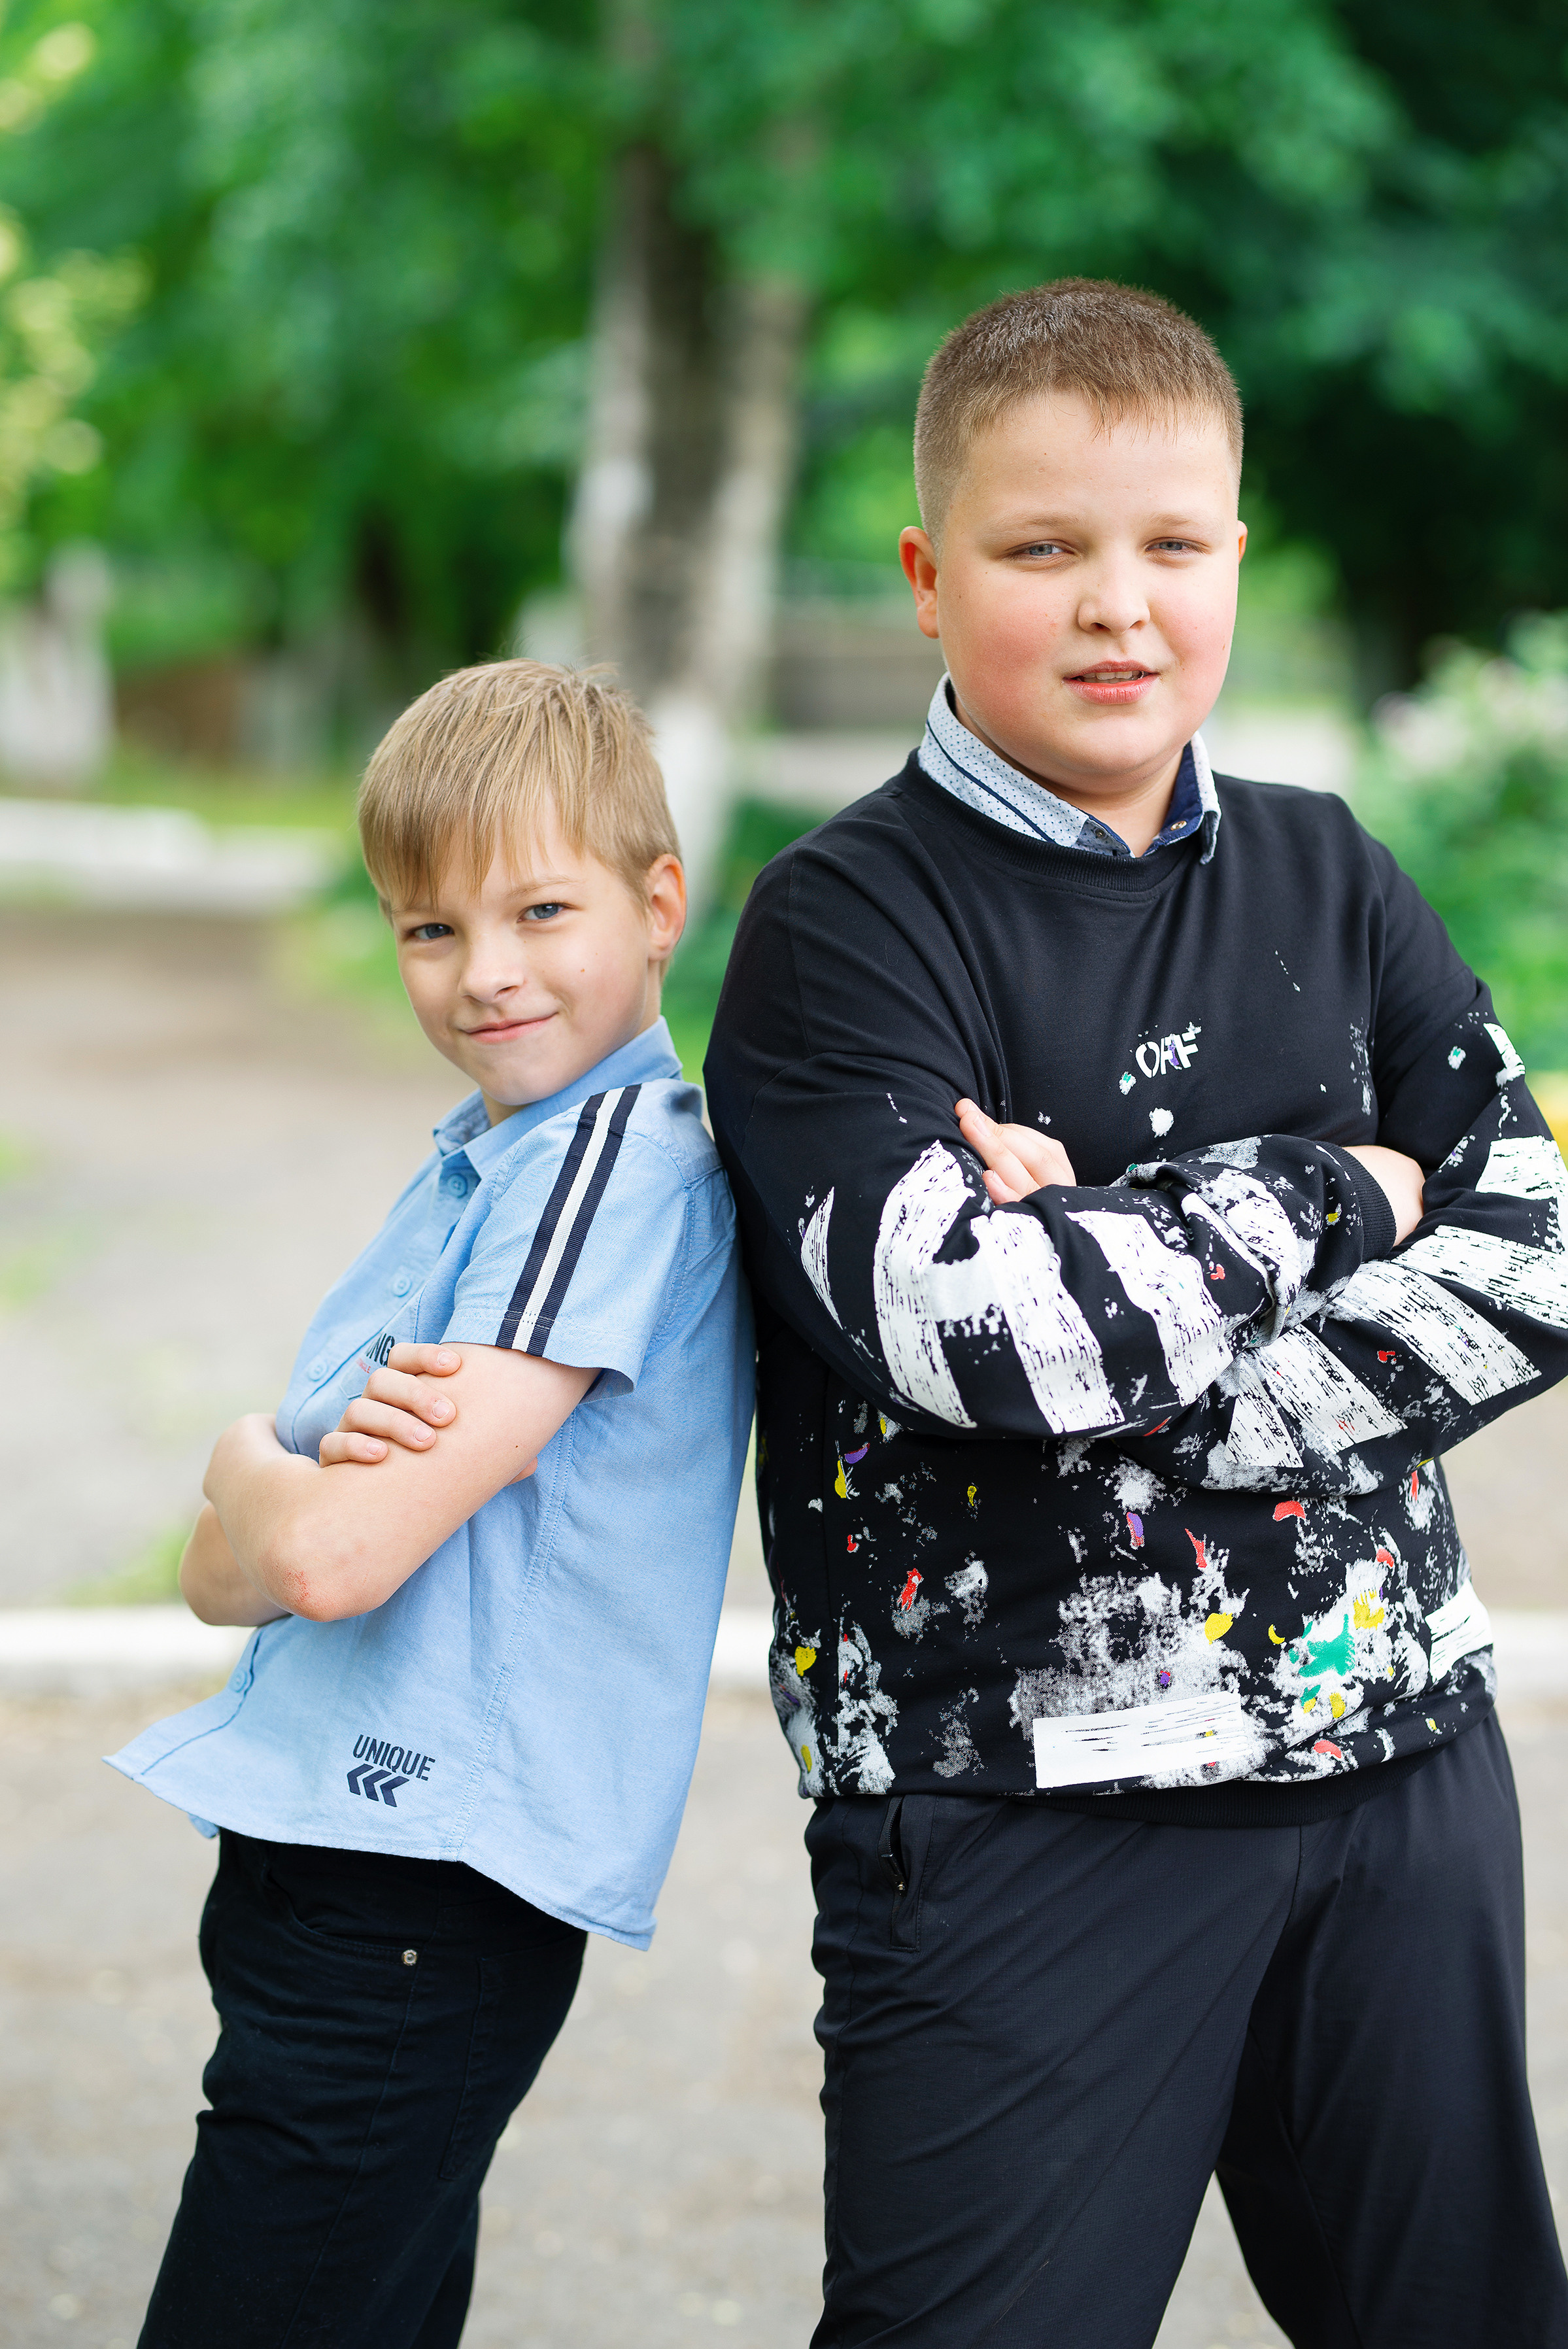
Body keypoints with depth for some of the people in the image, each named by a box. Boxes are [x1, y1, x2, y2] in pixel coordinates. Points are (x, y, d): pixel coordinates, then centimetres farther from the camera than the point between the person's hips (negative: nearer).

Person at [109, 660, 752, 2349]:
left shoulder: (627, 1155, -14)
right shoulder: (468, 1171, 14)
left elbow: (336, 1559, -21)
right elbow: (224, 1575, 9)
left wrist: (252, 1459, 1)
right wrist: (339, 1462, -12)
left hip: (408, 1931, -9)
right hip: (317, 1870, 9)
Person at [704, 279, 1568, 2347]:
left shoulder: (1324, 879, 10)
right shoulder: (849, 920, -6)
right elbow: (961, 1320, -22)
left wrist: (1128, 1273, -13)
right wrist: (1330, 1194, -9)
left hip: (1399, 1742, 5)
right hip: (1021, 1792, -5)